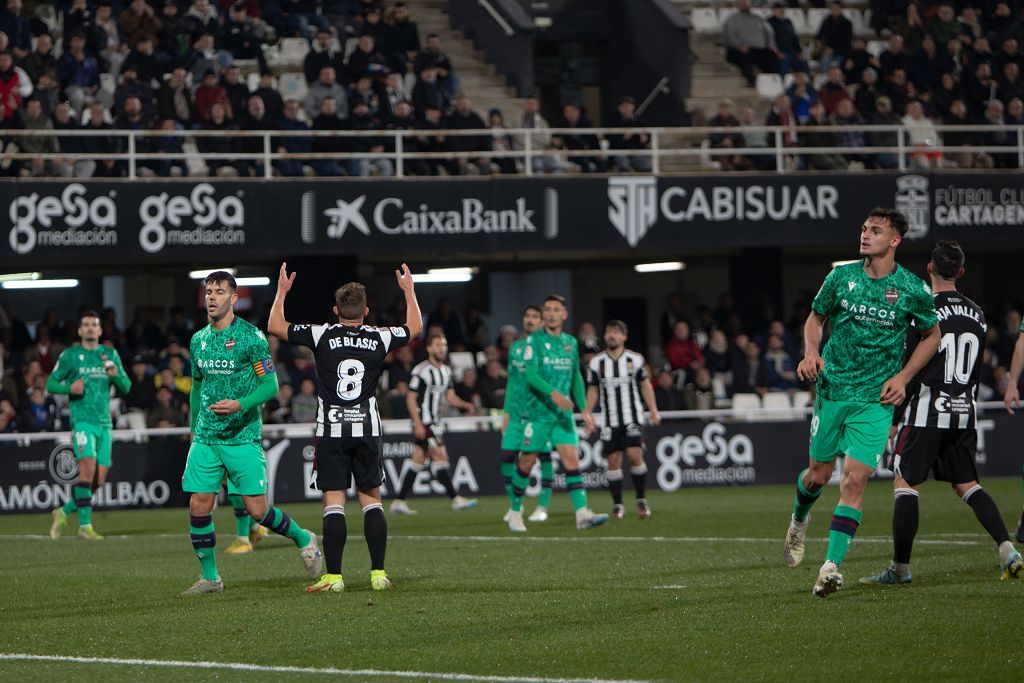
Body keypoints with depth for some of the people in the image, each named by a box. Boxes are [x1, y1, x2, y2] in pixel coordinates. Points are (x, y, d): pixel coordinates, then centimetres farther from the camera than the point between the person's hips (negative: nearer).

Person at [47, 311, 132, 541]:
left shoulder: (110, 355, 14)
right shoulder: (70, 355, 3)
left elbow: (126, 387, 14)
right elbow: (50, 383, 5)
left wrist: (115, 375, -8)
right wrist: (69, 388, -15)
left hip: (104, 423, 5)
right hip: (82, 420, -5)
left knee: (99, 480, 2)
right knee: (88, 468, -22)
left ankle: (64, 512, 23)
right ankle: (84, 526, -20)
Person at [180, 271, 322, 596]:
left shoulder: (250, 337, -8)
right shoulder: (199, 340, 11)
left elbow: (271, 385, -9)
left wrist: (239, 405, -25)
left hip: (243, 437, -5)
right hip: (206, 438, 5)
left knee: (257, 510, -6)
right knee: (198, 506, -4)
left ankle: (303, 539, 21)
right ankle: (209, 577, 8)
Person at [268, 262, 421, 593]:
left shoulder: (323, 335, -5)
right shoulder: (378, 338, 2)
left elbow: (275, 327, 2)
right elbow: (414, 327, 22)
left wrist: (282, 291, 15)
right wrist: (408, 290, 34)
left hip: (332, 429, -2)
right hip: (367, 429, 2)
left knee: (333, 501, -2)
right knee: (371, 499, 9)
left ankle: (333, 576, -6)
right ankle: (378, 573, 3)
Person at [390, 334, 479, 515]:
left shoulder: (446, 371, 13)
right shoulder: (421, 371, -12)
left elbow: (450, 396, 15)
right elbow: (411, 398, -12)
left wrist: (466, 405, -4)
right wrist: (418, 424, -18)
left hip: (436, 422, 9)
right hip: (424, 423, -9)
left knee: (418, 462, 9)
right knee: (440, 457, -11)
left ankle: (398, 502, 13)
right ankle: (456, 500, -10)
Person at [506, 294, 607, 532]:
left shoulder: (571, 342, 12)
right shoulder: (534, 341, -5)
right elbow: (530, 374, -16)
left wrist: (584, 409, 14)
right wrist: (553, 393, -31)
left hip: (563, 414, 4)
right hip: (537, 412, -4)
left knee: (571, 459, -9)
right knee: (527, 462, 2)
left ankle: (582, 514, -19)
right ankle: (515, 512, 18)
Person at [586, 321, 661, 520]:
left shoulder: (635, 359, 2)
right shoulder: (596, 363, 3)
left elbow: (645, 385, 10)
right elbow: (593, 390, 11)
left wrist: (653, 410, 5)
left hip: (633, 418, -1)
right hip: (609, 420, 1)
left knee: (635, 455, -13)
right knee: (613, 461, -1)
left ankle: (641, 500, 1)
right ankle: (617, 504, 8)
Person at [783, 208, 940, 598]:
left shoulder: (912, 290, -5)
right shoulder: (841, 277, 0)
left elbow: (932, 336, 10)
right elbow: (815, 318, 14)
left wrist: (903, 377, -1)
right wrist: (811, 353, -6)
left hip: (876, 398, -2)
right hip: (833, 388, 2)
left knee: (854, 479, -14)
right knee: (819, 474, 10)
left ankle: (832, 564, -14)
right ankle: (799, 521, 44)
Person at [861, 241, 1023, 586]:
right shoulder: (977, 314, 9)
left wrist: (895, 417, -5)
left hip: (927, 411, -6)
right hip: (965, 412, 6)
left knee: (906, 483, 0)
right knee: (966, 484, 13)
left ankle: (900, 567, -1)